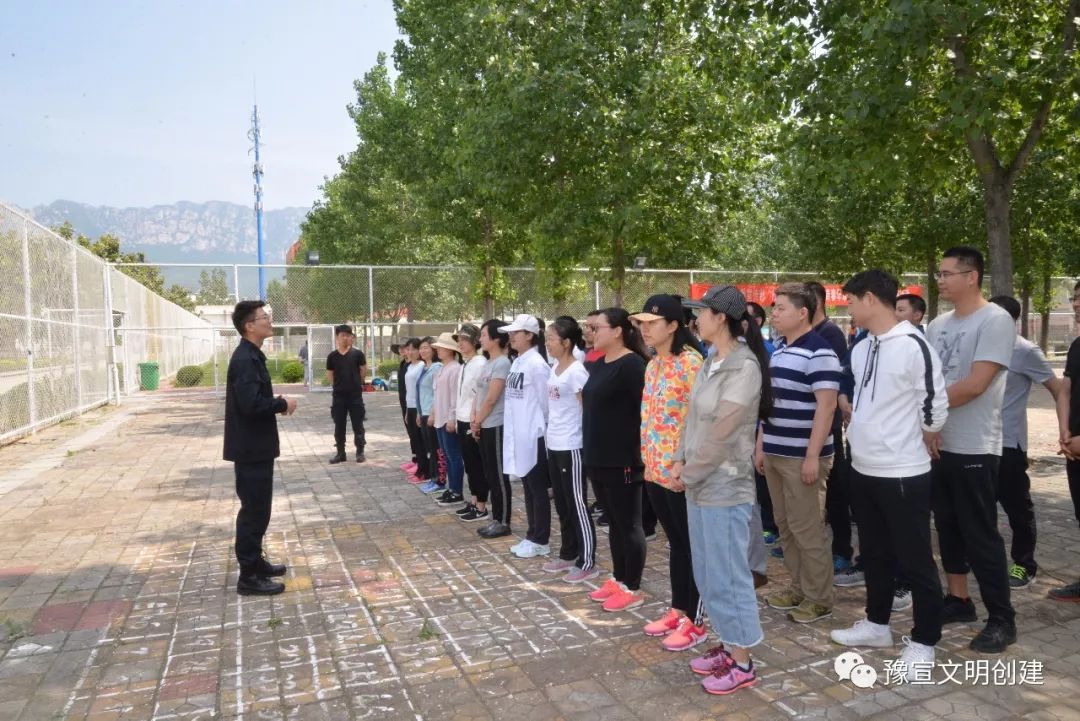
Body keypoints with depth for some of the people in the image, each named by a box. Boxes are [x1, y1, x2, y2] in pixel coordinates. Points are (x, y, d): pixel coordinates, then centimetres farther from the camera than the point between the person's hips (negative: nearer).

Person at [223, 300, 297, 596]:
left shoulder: (251, 356, 13)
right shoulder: (245, 359, -19)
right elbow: (250, 404, -29)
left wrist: (278, 404, 3)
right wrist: (283, 404, -15)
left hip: (256, 446, 10)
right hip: (251, 448, -10)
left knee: (257, 508, 18)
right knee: (254, 510, -2)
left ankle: (255, 561, 31)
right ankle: (249, 576, 7)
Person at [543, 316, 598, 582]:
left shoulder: (577, 371, -16)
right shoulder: (555, 368, 10)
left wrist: (587, 439, -11)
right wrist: (550, 433, 16)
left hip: (571, 447, -9)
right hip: (553, 444, 9)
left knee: (577, 505, 0)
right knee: (562, 504, 17)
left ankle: (587, 563, 10)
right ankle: (568, 554, 30)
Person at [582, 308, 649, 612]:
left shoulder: (632, 365, -15)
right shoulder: (598, 364, 12)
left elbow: (646, 410, -19)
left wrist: (637, 453, -19)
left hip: (622, 459, -8)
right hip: (598, 458, 9)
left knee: (629, 524, 4)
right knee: (614, 522, 18)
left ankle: (633, 589, 15)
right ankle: (618, 579, 30)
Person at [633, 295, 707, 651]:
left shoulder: (691, 362, -15)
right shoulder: (652, 365, 11)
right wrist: (648, 461, 15)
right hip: (655, 470, 8)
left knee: (693, 545, 5)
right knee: (675, 542, 18)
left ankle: (695, 621, 16)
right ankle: (677, 610, 30)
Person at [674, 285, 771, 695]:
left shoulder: (744, 367, -17)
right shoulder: (710, 363, 9)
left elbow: (722, 434, -18)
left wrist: (690, 474, -10)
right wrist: (681, 462, 2)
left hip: (725, 488, -8)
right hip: (701, 484, 8)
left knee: (727, 575, 2)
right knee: (708, 574, 16)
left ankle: (743, 664, 17)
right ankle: (730, 645, 31)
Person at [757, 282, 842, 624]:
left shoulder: (819, 352, -13)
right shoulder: (778, 350, 12)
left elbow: (826, 406, -18)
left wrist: (813, 456, -20)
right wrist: (760, 444, 15)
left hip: (801, 456, -8)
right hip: (775, 453, 8)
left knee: (806, 528, 1)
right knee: (785, 525, 14)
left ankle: (819, 599, 14)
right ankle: (799, 588, 26)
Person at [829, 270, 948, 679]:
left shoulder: (913, 346, -17)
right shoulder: (860, 350, 8)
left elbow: (936, 408, -12)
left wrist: (912, 446, 1)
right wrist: (860, 428, 13)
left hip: (903, 474, -8)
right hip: (863, 470, 8)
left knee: (915, 562, 6)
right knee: (874, 555, 20)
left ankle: (924, 642, 20)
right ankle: (877, 624, 36)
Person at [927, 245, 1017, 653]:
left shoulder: (995, 321, -12)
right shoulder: (937, 325, 9)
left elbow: (974, 385, -20)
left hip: (974, 449, -7)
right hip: (937, 445, 7)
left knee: (980, 535, 0)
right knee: (948, 528, 15)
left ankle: (1002, 619, 15)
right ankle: (958, 601, 29)